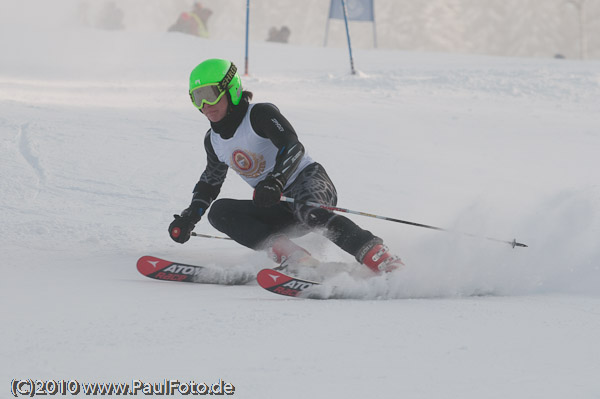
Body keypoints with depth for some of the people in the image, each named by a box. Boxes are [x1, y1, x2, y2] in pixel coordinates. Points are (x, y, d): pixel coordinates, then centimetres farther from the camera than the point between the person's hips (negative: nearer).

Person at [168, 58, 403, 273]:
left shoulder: (260, 114, -12)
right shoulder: (214, 141, 10)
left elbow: (293, 148, -27)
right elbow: (211, 180, 29)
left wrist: (275, 181, -43)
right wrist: (190, 216, 18)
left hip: (309, 180, -7)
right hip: (282, 211, 7)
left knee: (307, 212, -41)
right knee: (219, 211, -14)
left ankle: (377, 257, -46)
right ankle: (290, 255, -32)